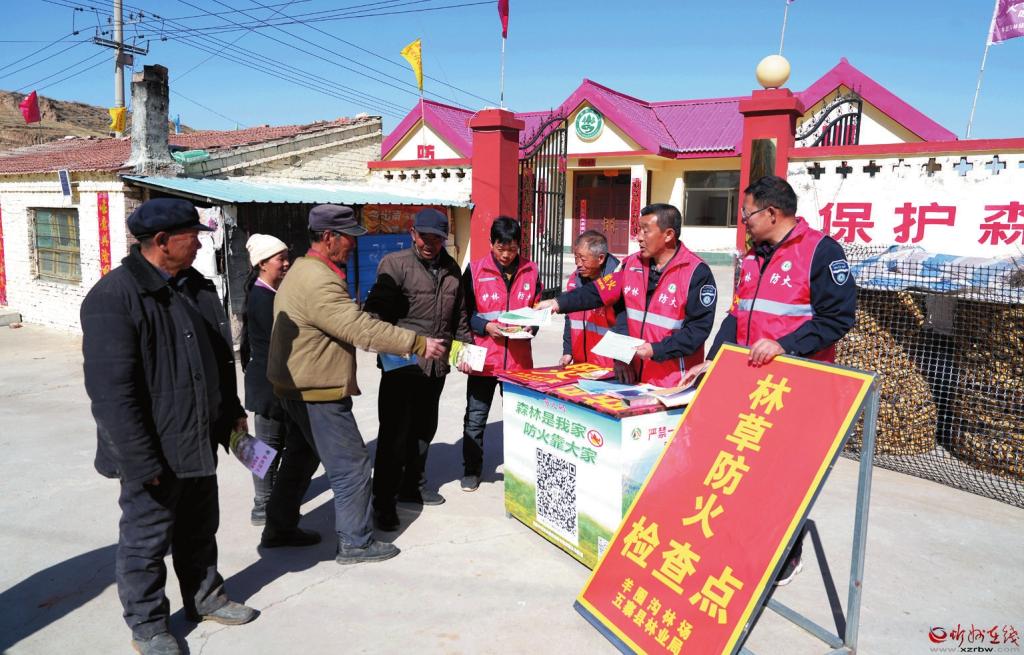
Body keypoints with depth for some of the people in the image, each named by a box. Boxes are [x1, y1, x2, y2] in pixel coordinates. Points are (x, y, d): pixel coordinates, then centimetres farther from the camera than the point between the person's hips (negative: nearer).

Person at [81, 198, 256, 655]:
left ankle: (205, 596, 42)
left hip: (201, 442, 8)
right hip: (155, 452, -7)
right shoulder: (115, 296, -20)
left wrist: (231, 413, 18)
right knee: (147, 540, 12)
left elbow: (220, 358, 17)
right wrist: (141, 463, -22)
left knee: (199, 529, 23)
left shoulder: (195, 286, 6)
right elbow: (110, 390, -23)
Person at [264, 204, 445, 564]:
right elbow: (361, 329, -27)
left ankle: (280, 528, 35)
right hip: (318, 393, -11)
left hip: (299, 389, 11)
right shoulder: (320, 283, -24)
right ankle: (355, 542, 11)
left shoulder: (302, 271, 12)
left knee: (302, 457, 22)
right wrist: (418, 344, -21)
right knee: (351, 465, 0)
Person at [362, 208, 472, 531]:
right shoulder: (395, 263, -7)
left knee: (424, 430, 18)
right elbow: (376, 311, -13)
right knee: (395, 434, -2)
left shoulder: (451, 269, 11)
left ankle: (412, 487, 36)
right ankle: (383, 502, 10)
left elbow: (459, 315, 21)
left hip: (437, 366, 6)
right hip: (402, 364, -6)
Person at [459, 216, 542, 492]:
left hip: (519, 359, 2)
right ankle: (471, 470, 23)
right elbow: (464, 312, 0)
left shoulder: (530, 271, 4)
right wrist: (486, 326, -15)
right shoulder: (475, 270, -3)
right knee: (475, 418, 7)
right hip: (483, 358, -2)